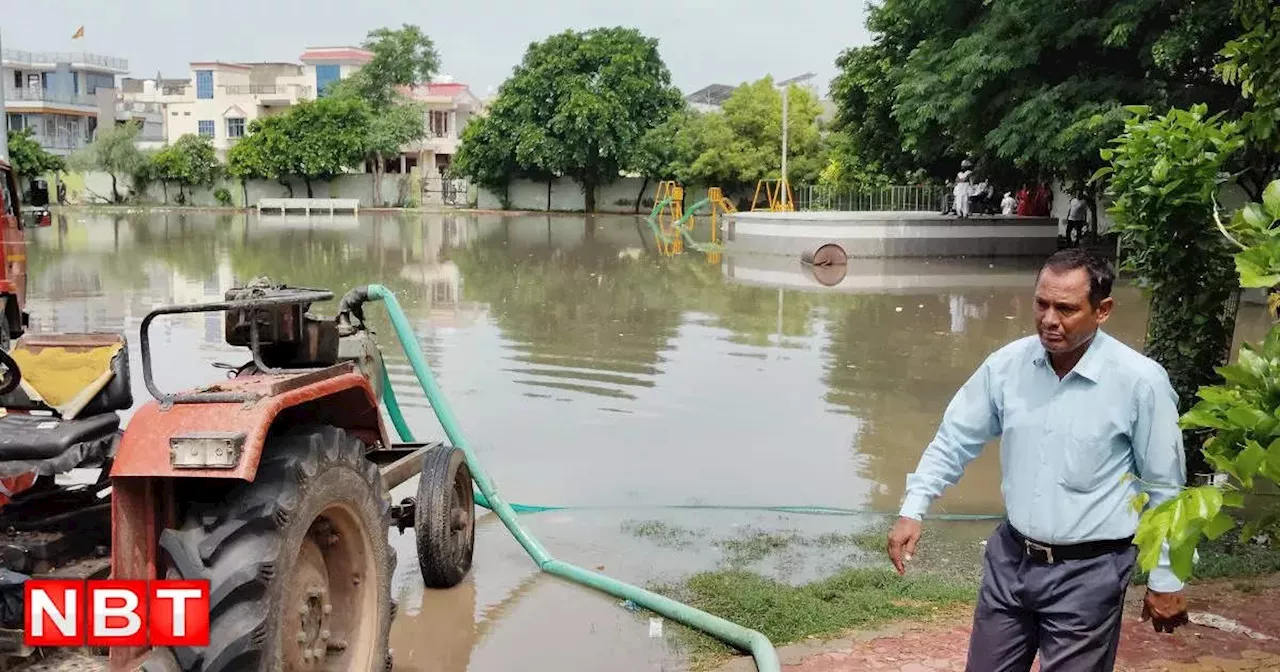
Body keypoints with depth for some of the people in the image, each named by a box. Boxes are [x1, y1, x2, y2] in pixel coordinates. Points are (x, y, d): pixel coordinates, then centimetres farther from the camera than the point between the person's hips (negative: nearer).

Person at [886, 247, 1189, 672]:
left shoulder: (1140, 381, -15)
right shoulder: (1007, 364, -6)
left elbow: (1164, 488, -7)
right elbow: (954, 441, 6)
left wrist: (1165, 580, -1)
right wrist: (912, 510, -3)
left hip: (1087, 572, -4)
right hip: (1010, 558, 4)